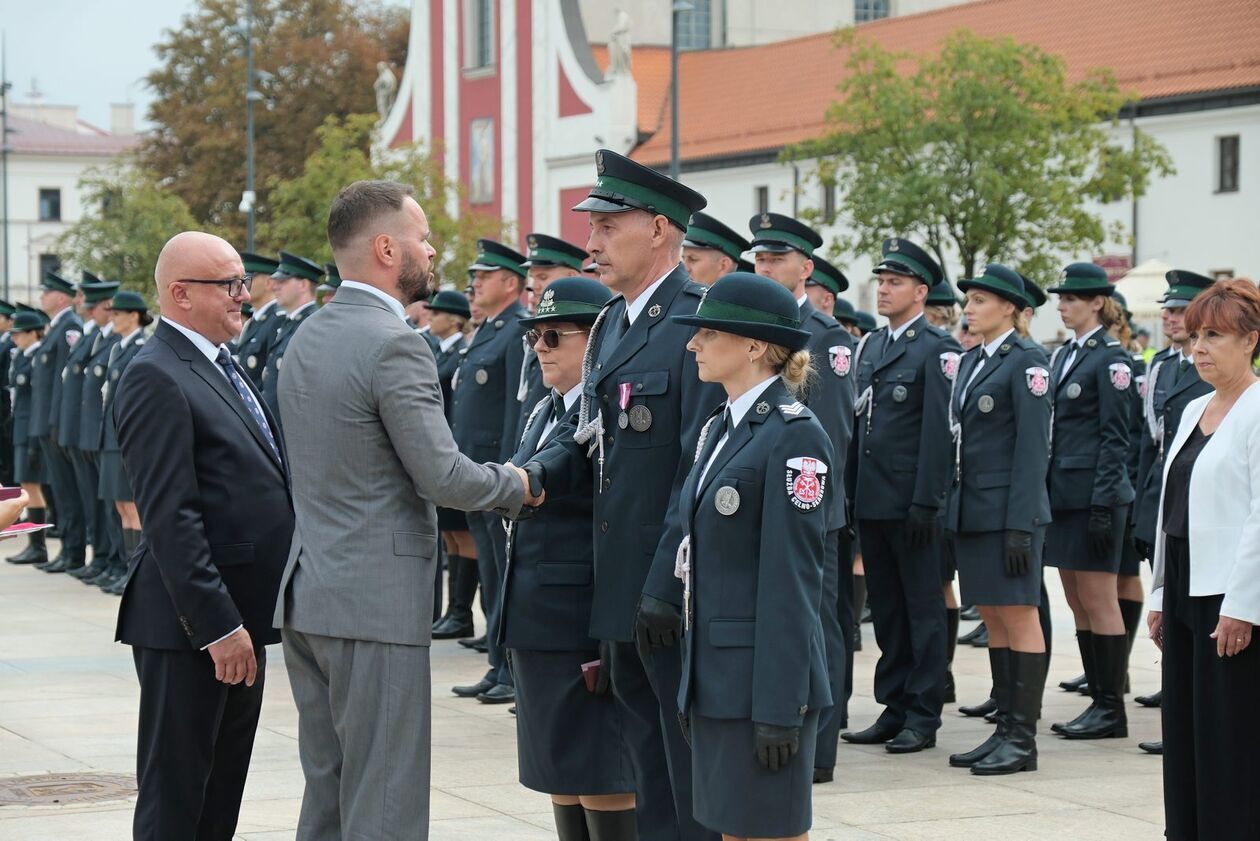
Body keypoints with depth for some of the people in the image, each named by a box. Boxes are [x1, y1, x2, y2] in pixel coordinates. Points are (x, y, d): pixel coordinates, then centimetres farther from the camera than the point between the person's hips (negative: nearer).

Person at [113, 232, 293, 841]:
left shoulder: (221, 370, 16)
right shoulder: (156, 378, -15)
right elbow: (170, 517, -21)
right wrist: (219, 626, -23)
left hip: (241, 616, 10)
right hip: (189, 628, -10)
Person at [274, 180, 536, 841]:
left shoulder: (308, 337, 13)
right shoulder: (394, 344, -15)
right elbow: (442, 474, -17)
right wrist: (516, 484, 2)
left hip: (307, 593, 9)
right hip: (376, 599, -9)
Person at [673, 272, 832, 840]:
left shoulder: (795, 436, -13)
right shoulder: (720, 427, 13)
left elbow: (792, 579, -17)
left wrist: (779, 708, -19)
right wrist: (694, 682, 17)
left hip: (765, 676, -9)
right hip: (716, 674, 9)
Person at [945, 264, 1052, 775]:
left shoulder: (1026, 361, -9)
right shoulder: (971, 361, 15)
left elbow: (1033, 446, -14)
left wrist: (1020, 525, -19)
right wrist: (953, 511, 13)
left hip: (1008, 511, -8)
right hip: (971, 511, 8)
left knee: (1019, 617, -4)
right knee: (993, 620, 10)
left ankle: (1023, 740, -1)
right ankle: (1005, 729, 15)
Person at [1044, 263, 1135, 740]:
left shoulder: (1110, 358, -9)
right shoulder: (1063, 355, 15)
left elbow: (1115, 437, -13)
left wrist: (1102, 505, -18)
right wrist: (1046, 494, 14)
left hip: (1092, 494, -8)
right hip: (1062, 493, 9)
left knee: (1098, 600, -5)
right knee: (1078, 603, 10)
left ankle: (1112, 710, 0)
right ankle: (1098, 700, 16)